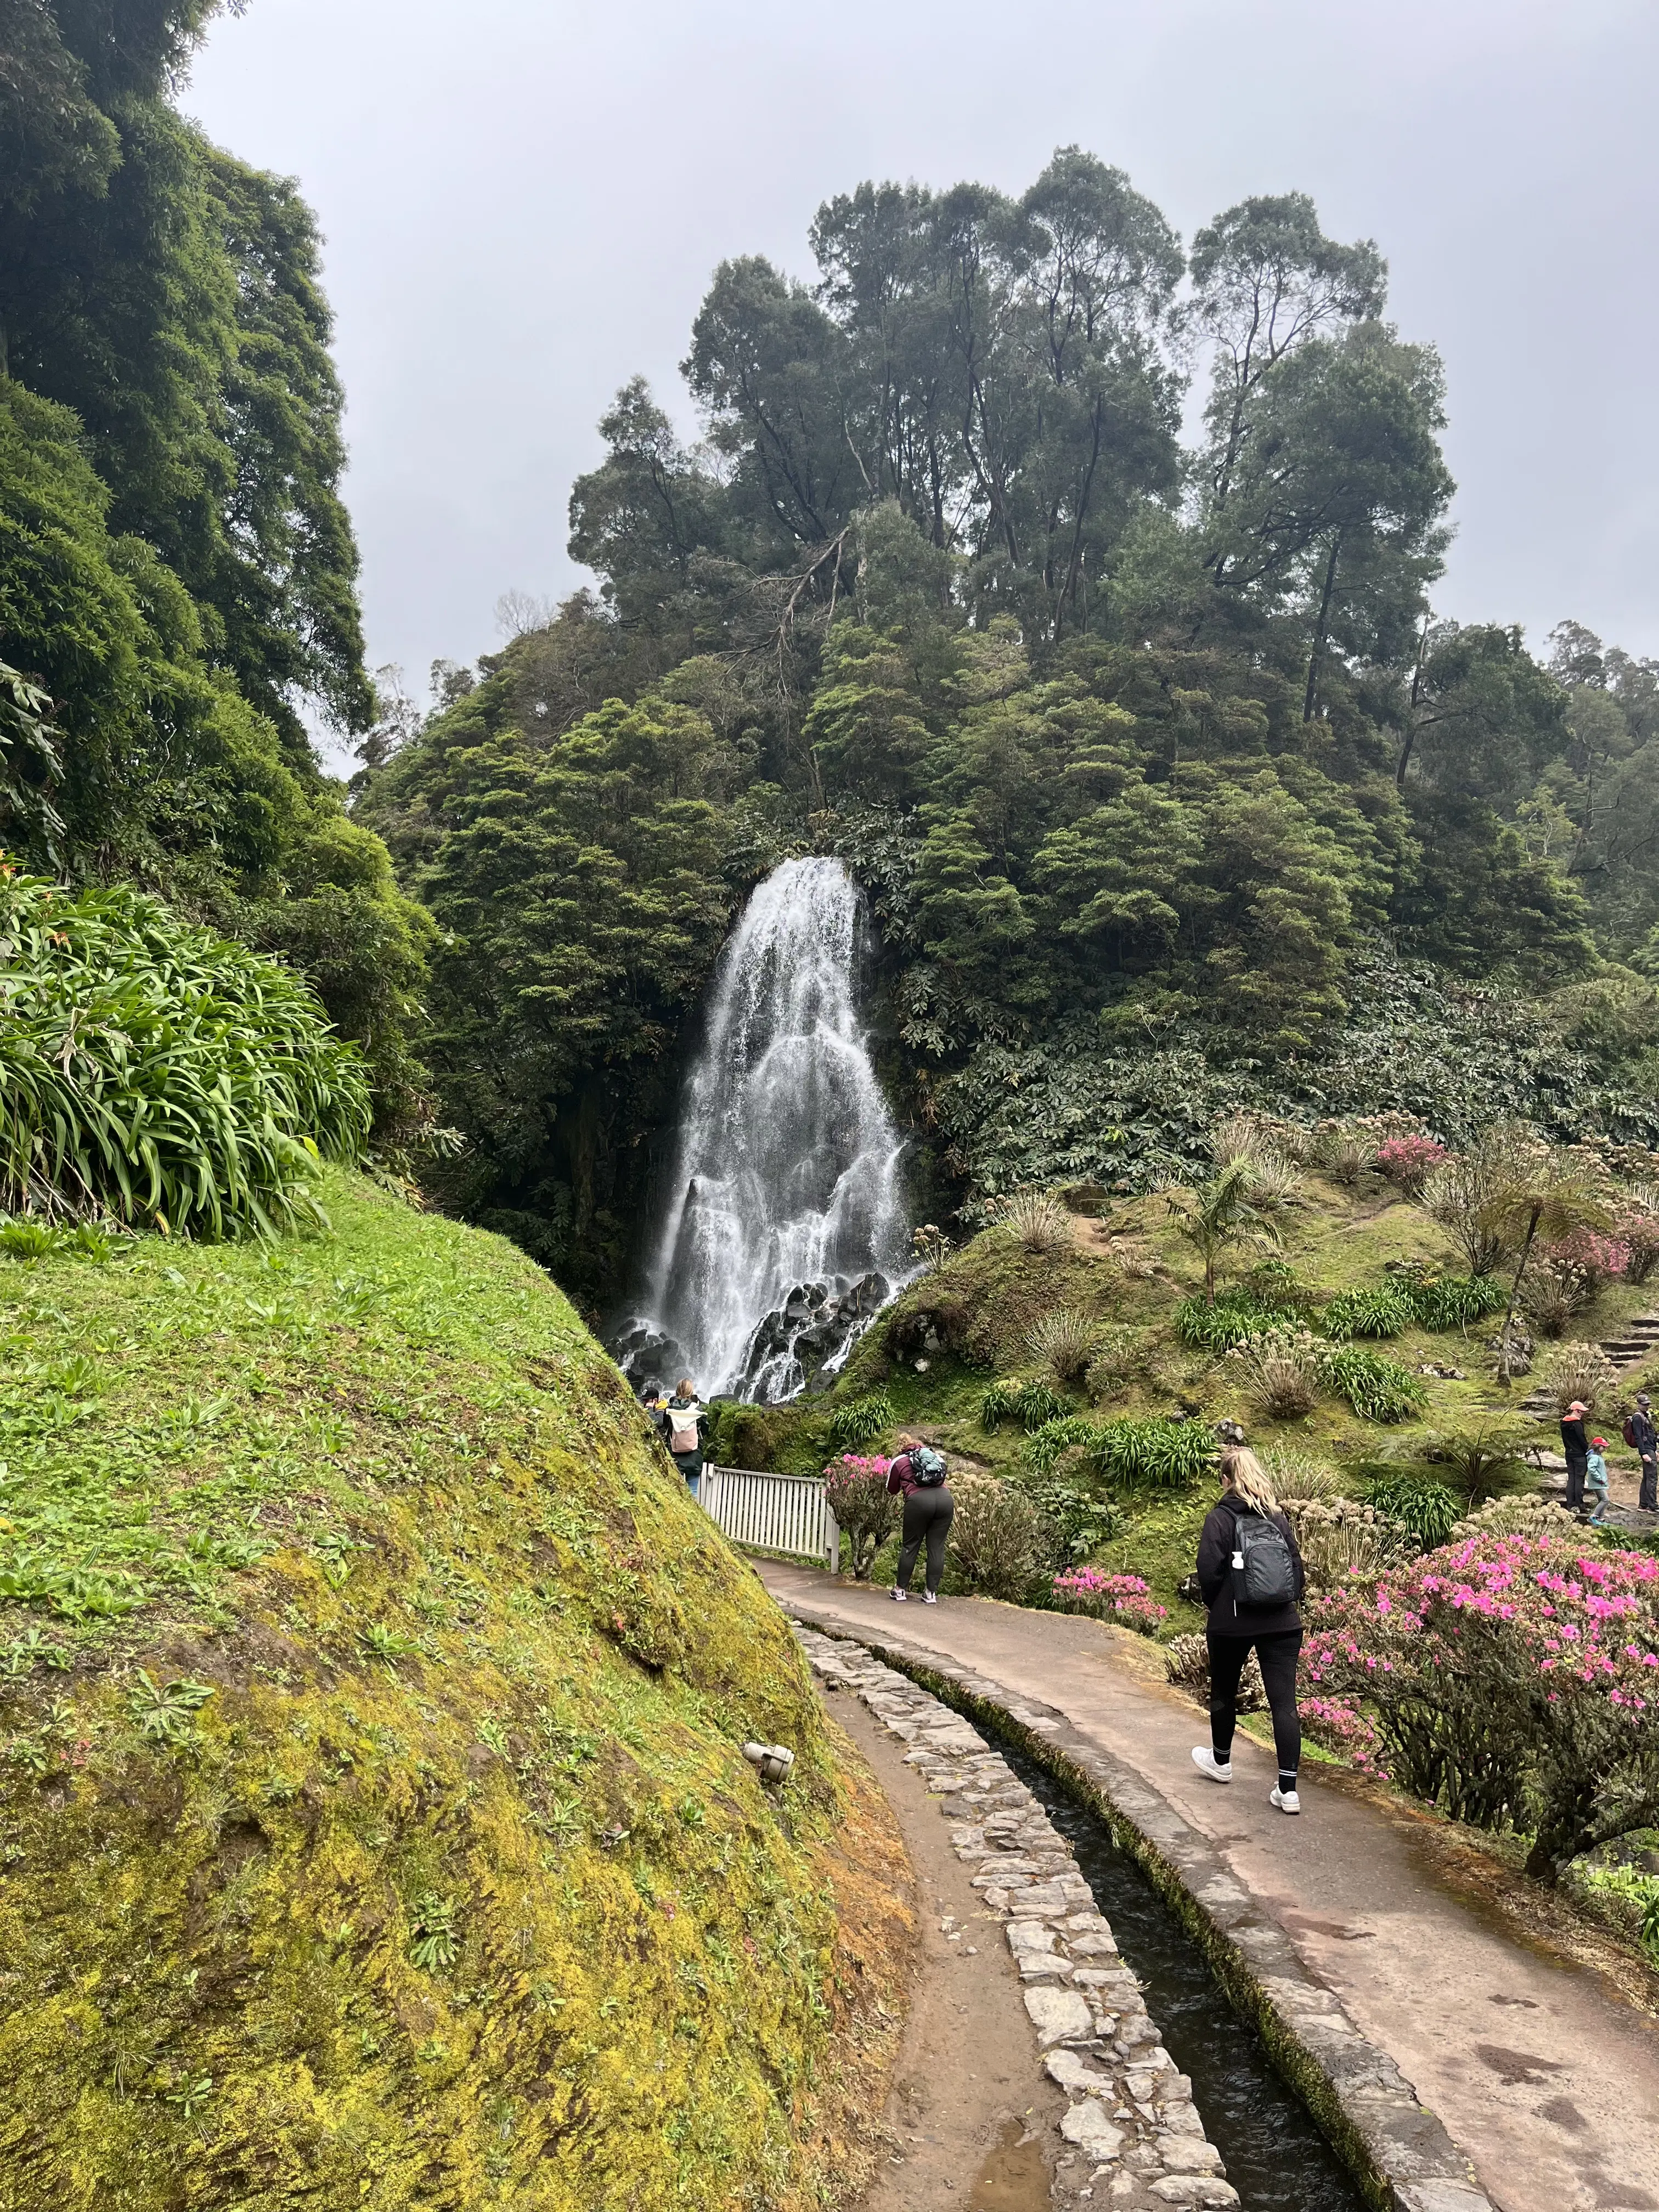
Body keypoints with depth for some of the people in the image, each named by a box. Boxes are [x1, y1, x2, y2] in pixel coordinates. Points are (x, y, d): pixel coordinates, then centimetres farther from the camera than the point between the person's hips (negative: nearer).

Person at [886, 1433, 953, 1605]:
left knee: (910, 1546, 9)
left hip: (919, 1500, -3)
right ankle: (931, 1593, 8)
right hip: (945, 1499, 3)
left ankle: (901, 1589, 17)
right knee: (937, 1547, 7)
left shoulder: (899, 1462, 16)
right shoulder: (935, 1456, 26)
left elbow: (892, 1489, 26)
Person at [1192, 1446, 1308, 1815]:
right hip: (1282, 1624, 3)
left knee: (1224, 1691, 19)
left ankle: (1221, 1761, 38)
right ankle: (1288, 1790, -4)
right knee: (1284, 1701, 0)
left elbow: (1209, 1571, -13)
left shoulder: (1221, 1517, -8)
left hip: (1232, 1623, -3)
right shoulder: (1278, 1518, 4)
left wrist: (1217, 1606, 3)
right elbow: (1298, 1570, 5)